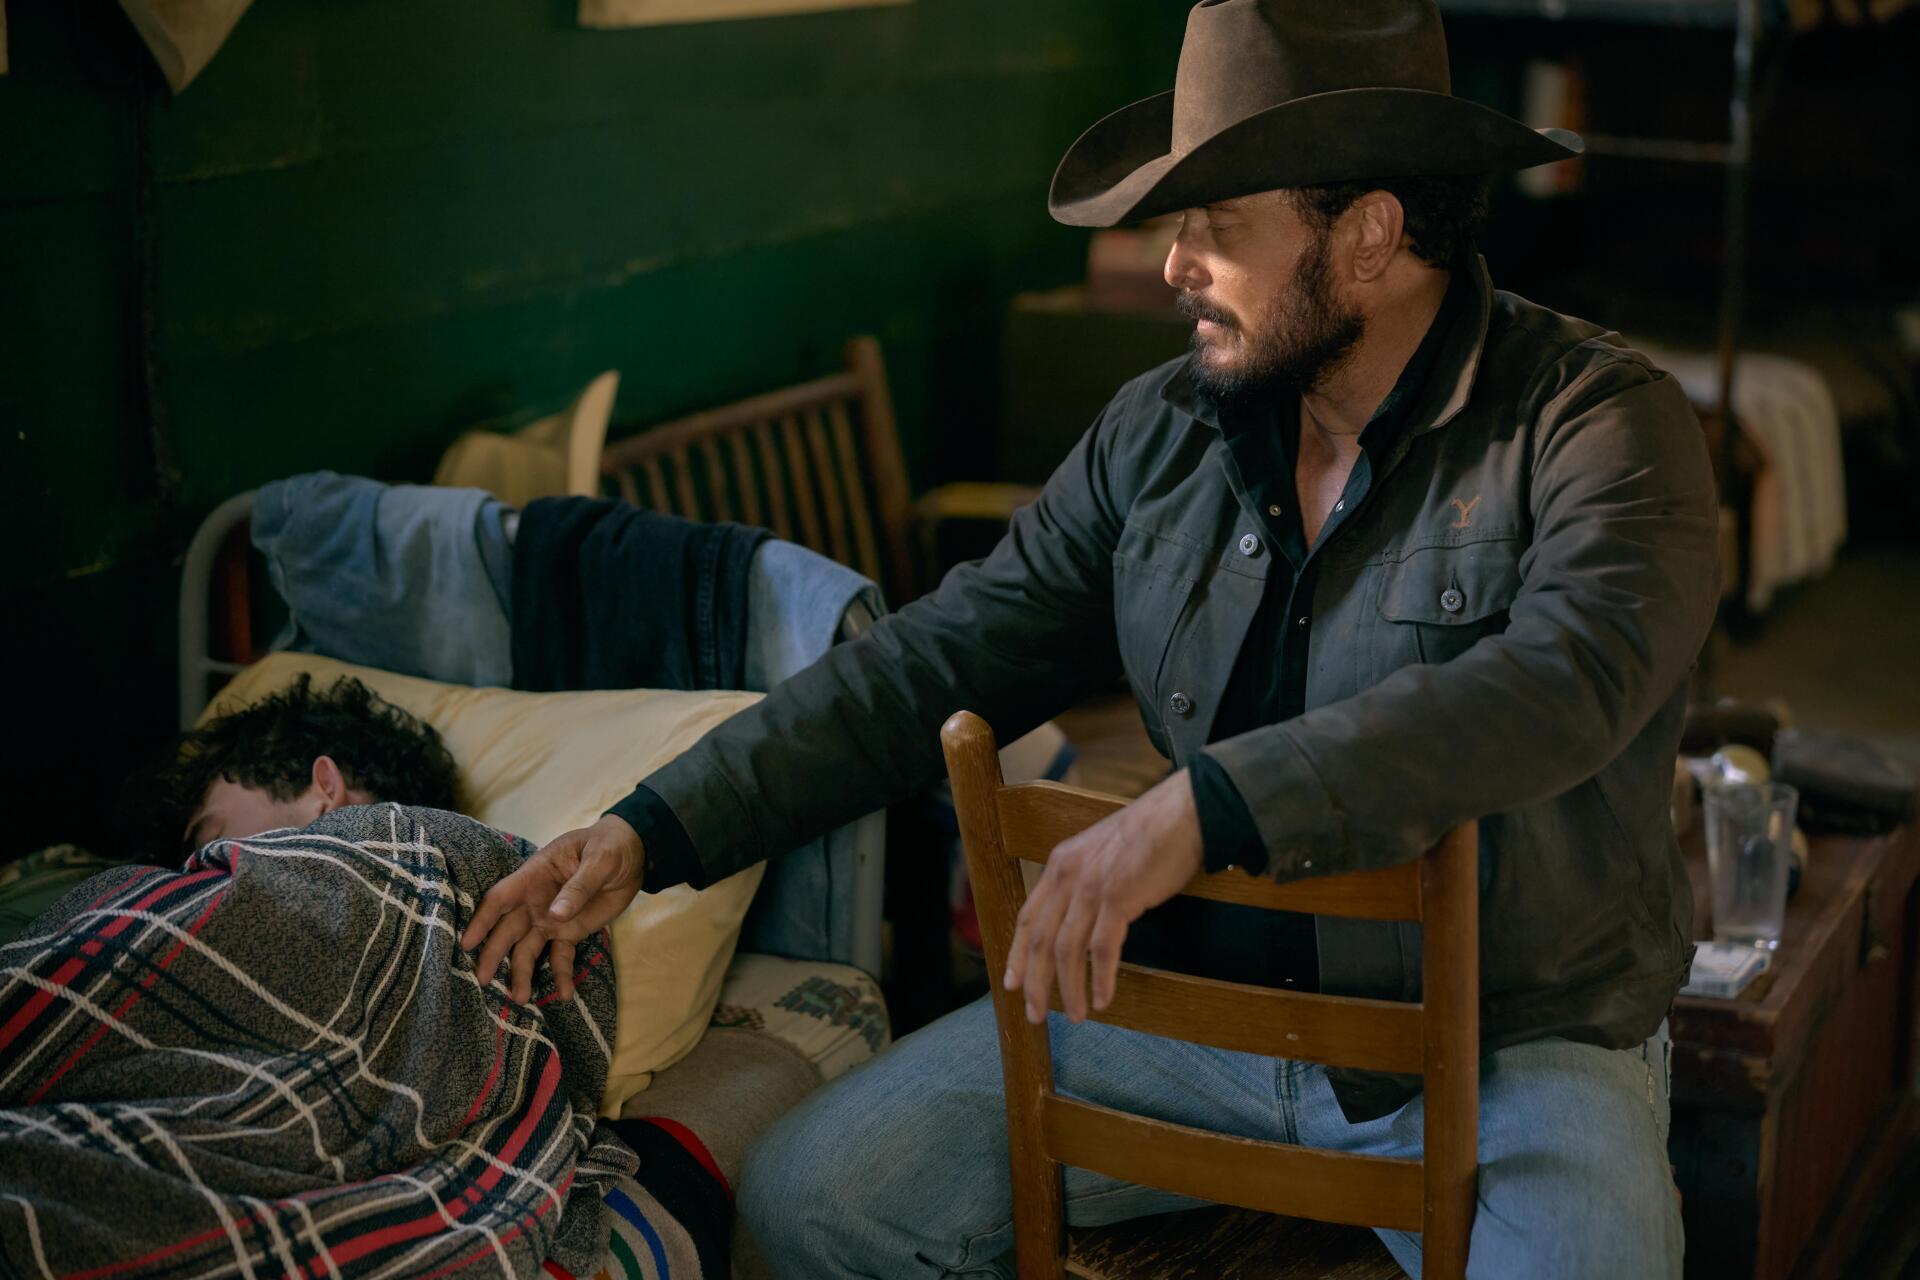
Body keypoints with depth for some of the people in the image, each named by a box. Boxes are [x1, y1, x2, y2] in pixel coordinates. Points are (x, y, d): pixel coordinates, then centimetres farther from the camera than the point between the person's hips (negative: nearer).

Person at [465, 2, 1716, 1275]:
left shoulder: (1597, 420, -14)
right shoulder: (1160, 432, 4)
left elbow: (1566, 679, -32)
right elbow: (941, 658, 4)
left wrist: (1202, 804, -41)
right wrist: (655, 832, -5)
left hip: (1515, 1042, -5)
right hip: (1194, 999, 5)